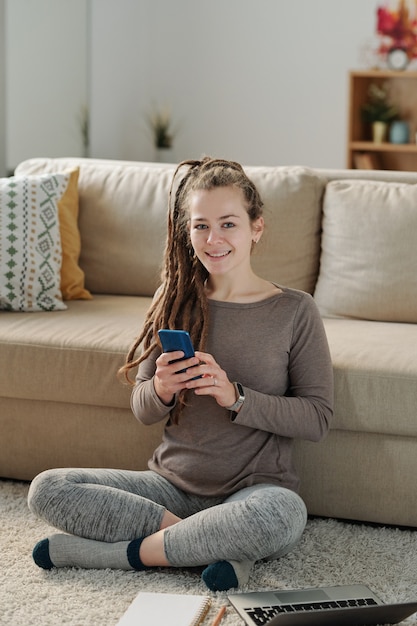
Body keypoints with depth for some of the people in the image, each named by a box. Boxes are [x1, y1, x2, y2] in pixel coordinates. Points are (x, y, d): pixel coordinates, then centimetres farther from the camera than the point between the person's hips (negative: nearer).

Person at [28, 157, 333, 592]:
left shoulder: (294, 311, -3)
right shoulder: (175, 303, 6)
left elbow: (318, 418, -6)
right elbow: (143, 411, 8)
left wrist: (235, 396, -19)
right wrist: (160, 391, -16)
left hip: (254, 486, -4)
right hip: (174, 482, 4)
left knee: (284, 513, -40)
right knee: (46, 490, -17)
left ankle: (126, 551, -19)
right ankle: (224, 546, -19)